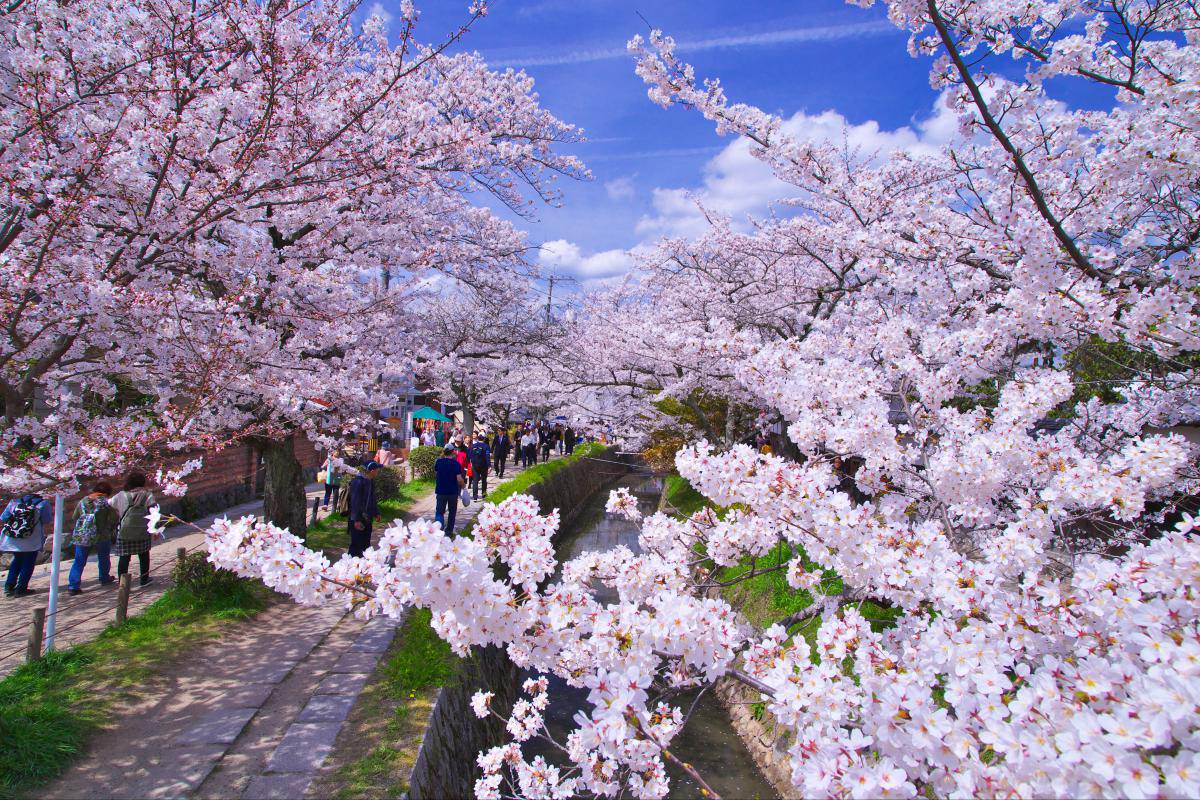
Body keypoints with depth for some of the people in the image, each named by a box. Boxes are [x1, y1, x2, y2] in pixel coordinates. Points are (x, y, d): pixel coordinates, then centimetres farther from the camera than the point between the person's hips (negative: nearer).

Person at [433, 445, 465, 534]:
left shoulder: (438, 462, -4)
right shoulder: (456, 464, -13)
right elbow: (459, 479, -17)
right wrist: (463, 485, 3)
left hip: (440, 491, 1)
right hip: (453, 492, -1)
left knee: (439, 512, 4)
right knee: (452, 512, 16)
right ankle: (449, 531, 22)